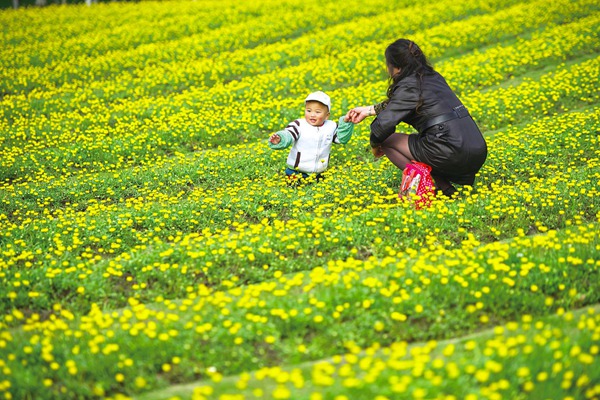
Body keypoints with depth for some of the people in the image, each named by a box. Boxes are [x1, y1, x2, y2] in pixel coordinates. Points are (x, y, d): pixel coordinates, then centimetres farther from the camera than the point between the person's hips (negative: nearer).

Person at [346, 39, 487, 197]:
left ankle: (440, 184, -1)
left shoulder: (408, 86, -6)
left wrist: (375, 145, 10)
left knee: (386, 140, 10)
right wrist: (369, 110, 38)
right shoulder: (433, 77, 19)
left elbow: (383, 124, -11)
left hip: (453, 153, -8)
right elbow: (397, 105, 34)